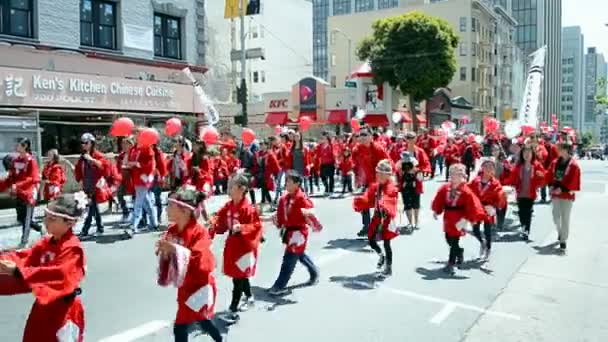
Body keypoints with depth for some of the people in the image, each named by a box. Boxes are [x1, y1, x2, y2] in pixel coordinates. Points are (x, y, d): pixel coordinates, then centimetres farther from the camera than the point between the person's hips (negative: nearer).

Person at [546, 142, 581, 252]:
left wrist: (562, 189, -19)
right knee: (556, 217, 15)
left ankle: (563, 241, 3)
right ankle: (560, 233, 40)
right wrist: (551, 186, -5)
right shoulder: (555, 162, 5)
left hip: (567, 195, -6)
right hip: (555, 194, 6)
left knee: (565, 218, -3)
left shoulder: (574, 165, -12)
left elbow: (574, 182, -15)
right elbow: (549, 175, 10)